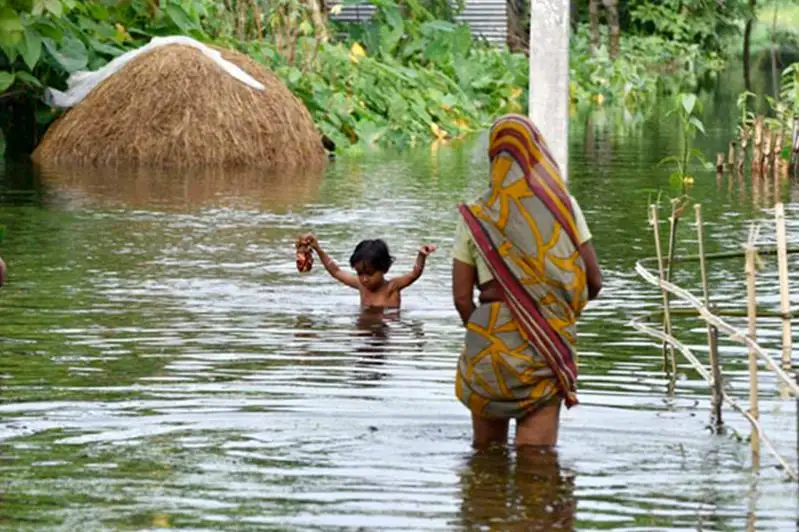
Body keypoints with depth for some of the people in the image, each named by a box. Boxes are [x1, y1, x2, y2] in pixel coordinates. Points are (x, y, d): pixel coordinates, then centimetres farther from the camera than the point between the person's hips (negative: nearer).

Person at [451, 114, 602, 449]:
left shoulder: (475, 217, 2)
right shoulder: (562, 205, 0)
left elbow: (461, 298, 0)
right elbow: (594, 281, 2)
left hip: (489, 337, 1)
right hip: (548, 345, -1)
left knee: (486, 451, 15)